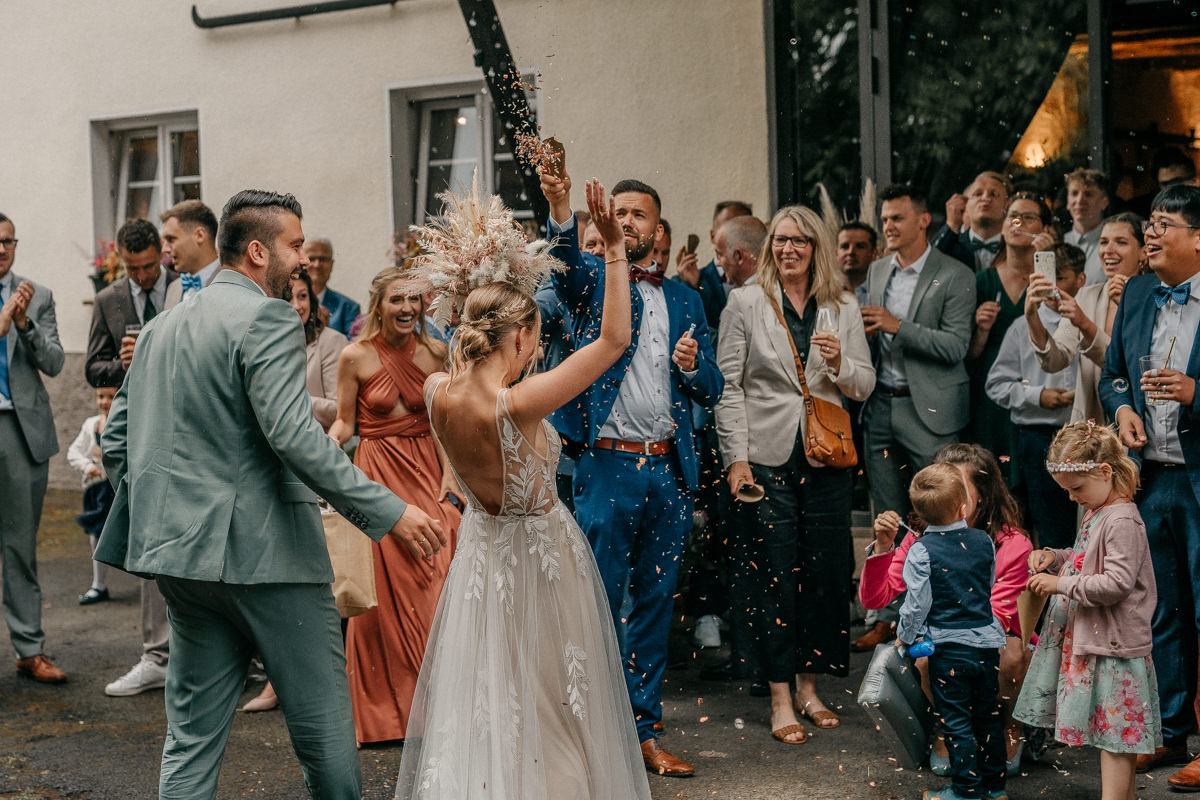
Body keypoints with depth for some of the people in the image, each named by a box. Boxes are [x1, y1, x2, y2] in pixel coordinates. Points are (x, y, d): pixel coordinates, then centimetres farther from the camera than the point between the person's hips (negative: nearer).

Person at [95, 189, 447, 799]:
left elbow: (116, 440, 17)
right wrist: (388, 511, -22)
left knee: (192, 737, 12)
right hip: (264, 550, -8)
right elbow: (292, 435, -22)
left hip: (182, 548, 9)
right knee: (324, 726, 3)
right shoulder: (266, 318, -10)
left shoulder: (160, 327, 16)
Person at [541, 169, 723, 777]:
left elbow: (711, 391, 14)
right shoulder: (594, 278, 4)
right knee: (602, 602, -1)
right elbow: (566, 265, -21)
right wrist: (560, 207, -41)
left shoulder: (684, 299, 15)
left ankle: (644, 731, 20)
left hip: (669, 469, 4)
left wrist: (693, 364, -8)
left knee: (655, 602, 11)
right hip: (609, 464, -4)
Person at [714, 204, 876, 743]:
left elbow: (865, 386, 10)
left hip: (826, 456, 3)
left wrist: (839, 363, -12)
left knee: (824, 572, 5)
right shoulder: (745, 303, 2)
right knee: (777, 574, -2)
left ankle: (808, 686, 19)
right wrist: (736, 457, -7)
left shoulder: (843, 308, 8)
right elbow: (728, 385, 0)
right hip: (768, 455, -3)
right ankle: (780, 699, 6)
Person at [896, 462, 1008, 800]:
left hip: (948, 648, -4)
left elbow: (917, 602, -14)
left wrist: (904, 637, 3)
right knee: (988, 716, 17)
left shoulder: (921, 550, -14)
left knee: (956, 721, 5)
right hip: (986, 643, 4)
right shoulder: (983, 541, -2)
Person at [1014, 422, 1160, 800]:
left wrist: (1061, 584, -20)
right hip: (1089, 638, 9)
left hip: (1113, 643, -9)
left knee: (1114, 728, -4)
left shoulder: (1122, 521, -20)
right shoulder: (1095, 511, 11)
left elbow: (1116, 583, -25)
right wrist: (1055, 556, 8)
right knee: (1111, 728, 15)